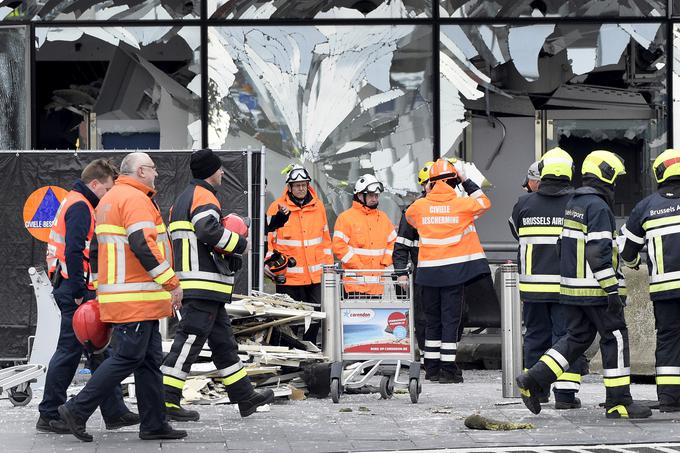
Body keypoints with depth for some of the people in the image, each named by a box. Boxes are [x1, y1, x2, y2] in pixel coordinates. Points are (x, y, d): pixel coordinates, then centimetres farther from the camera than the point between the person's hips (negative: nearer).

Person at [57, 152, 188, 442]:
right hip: (135, 298, -10)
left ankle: (153, 424, 12)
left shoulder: (109, 199, 21)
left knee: (150, 359, 11)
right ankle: (77, 410, -5)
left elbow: (106, 247, 25)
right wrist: (172, 283, -19)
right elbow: (143, 245, -23)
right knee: (127, 358, -8)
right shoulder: (135, 198, -12)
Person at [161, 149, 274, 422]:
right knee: (189, 340, -10)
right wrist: (240, 244, -12)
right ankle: (166, 401, -12)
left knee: (223, 342, 15)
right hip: (204, 285, -11)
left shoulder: (183, 198, 22)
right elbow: (209, 230, -26)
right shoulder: (204, 197, -10)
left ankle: (245, 398, 21)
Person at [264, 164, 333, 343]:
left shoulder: (318, 206, 10)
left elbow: (325, 237, 17)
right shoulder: (278, 207, -1)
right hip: (289, 275, -3)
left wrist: (329, 265, 15)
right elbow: (268, 237, 0)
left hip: (316, 274, 3)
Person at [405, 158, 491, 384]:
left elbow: (410, 218, 24)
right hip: (454, 270, -3)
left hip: (428, 270, 3)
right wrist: (466, 181, 15)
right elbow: (484, 203, 13)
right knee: (451, 320, 0)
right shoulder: (462, 204, -6)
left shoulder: (419, 205, 2)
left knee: (432, 320, 12)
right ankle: (448, 369, -3)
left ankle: (431, 367, 16)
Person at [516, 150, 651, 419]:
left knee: (577, 338, 14)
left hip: (571, 287, 9)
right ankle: (618, 401, 3)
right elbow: (598, 252, -21)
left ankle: (533, 380, 4)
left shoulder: (573, 203, 15)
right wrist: (612, 290, -21)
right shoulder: (598, 206, -15)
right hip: (595, 289, -9)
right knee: (615, 338, 0)